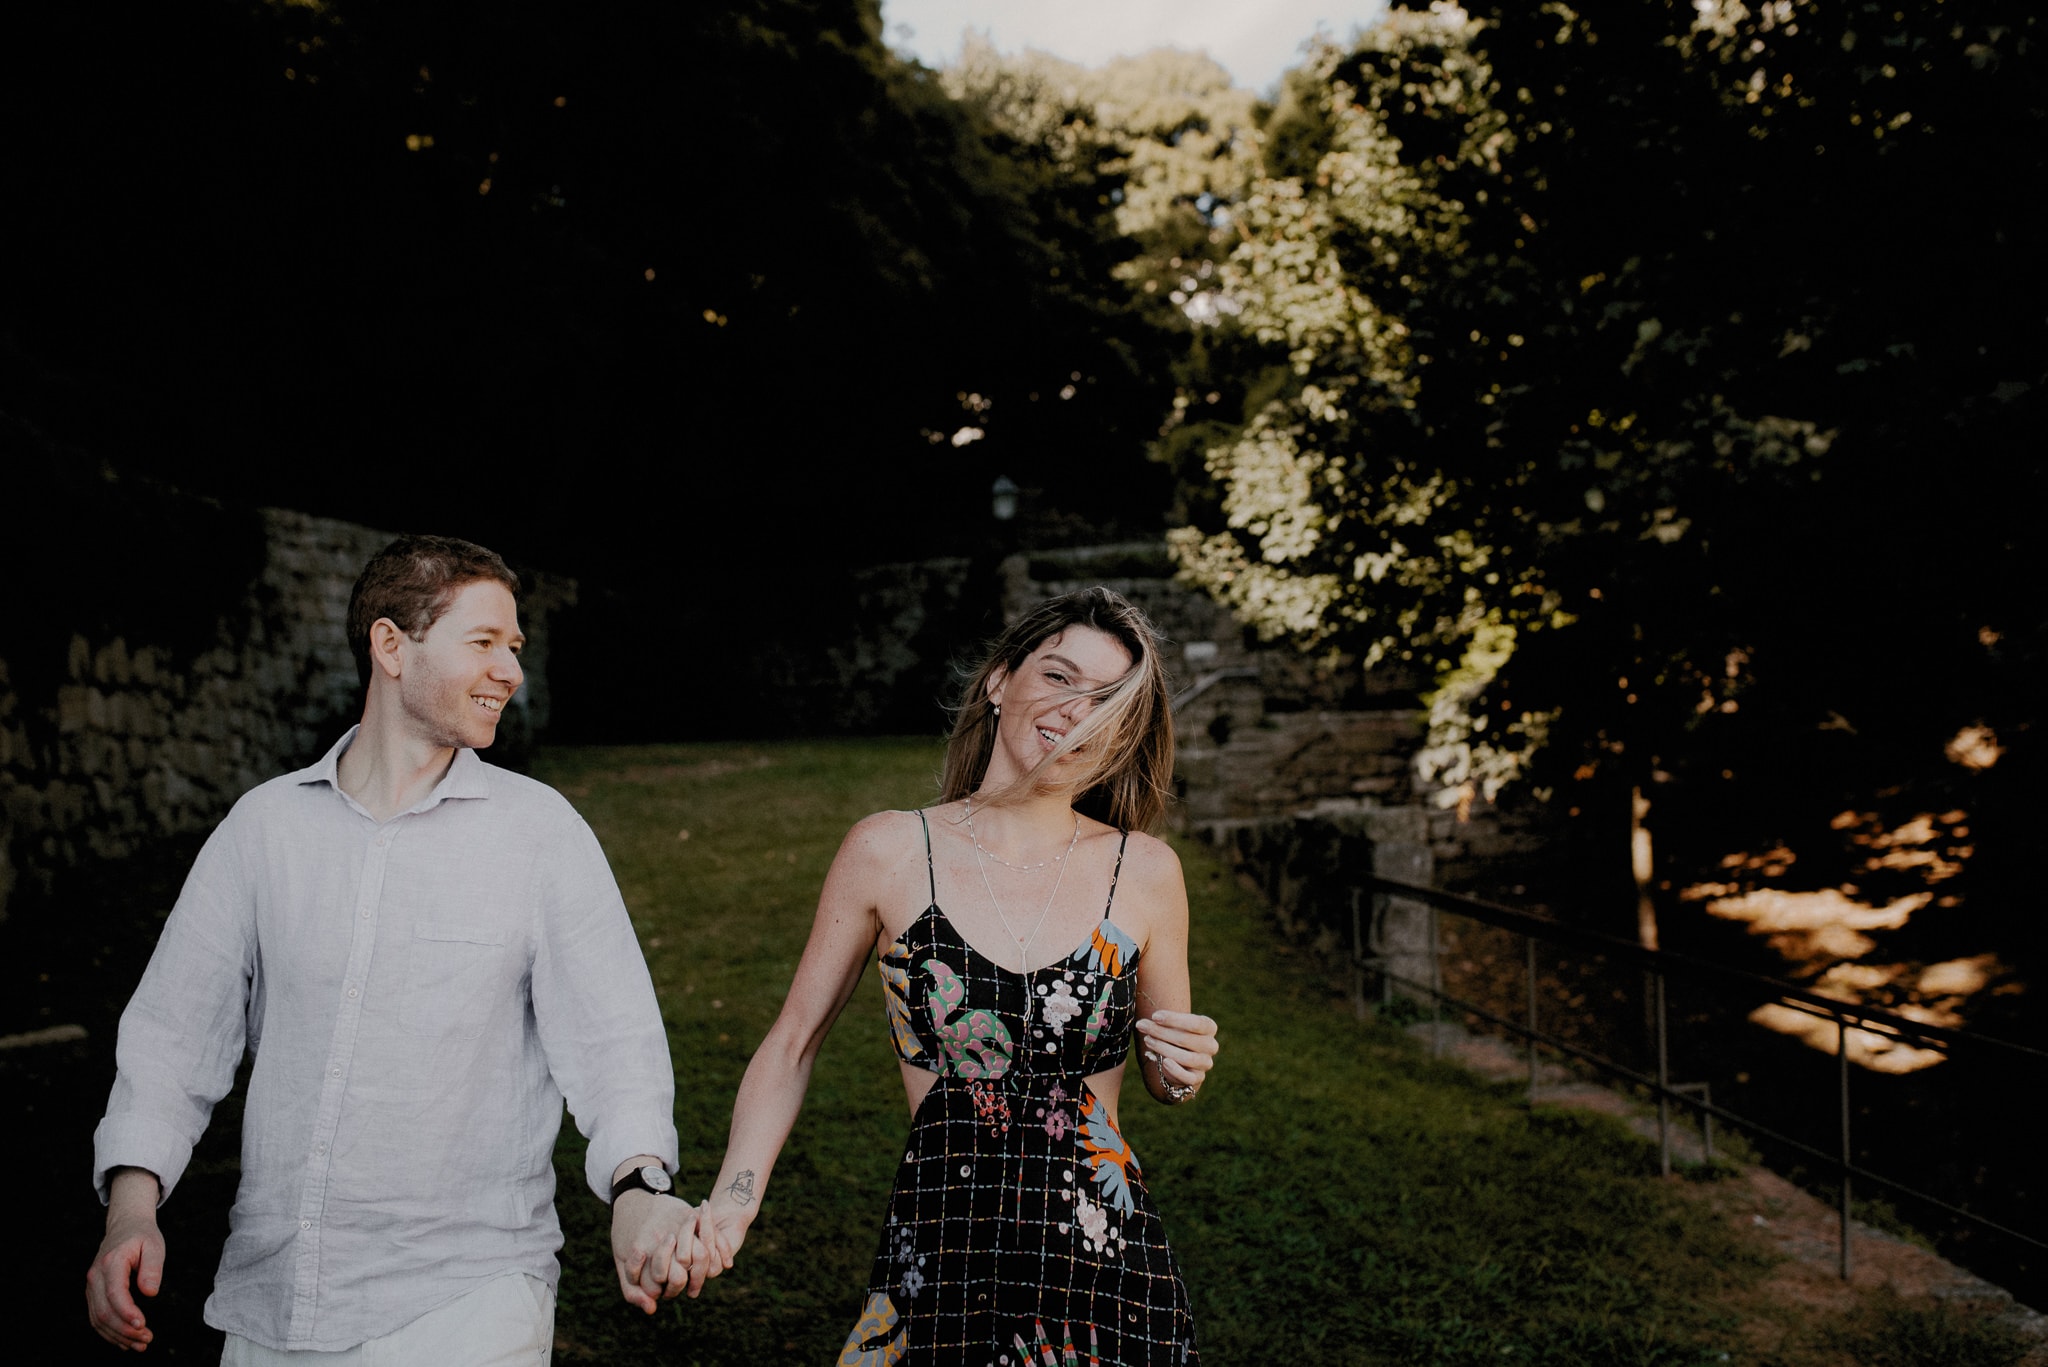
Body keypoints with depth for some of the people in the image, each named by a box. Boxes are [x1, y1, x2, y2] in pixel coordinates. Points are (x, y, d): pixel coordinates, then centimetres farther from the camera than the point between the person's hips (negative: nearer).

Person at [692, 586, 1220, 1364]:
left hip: (1104, 1252, 1)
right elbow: (793, 1043, 3)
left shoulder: (1144, 872, -1)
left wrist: (1186, 1068, -11)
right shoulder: (889, 852, -5)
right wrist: (734, 1200, -9)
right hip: (938, 1254, -1)